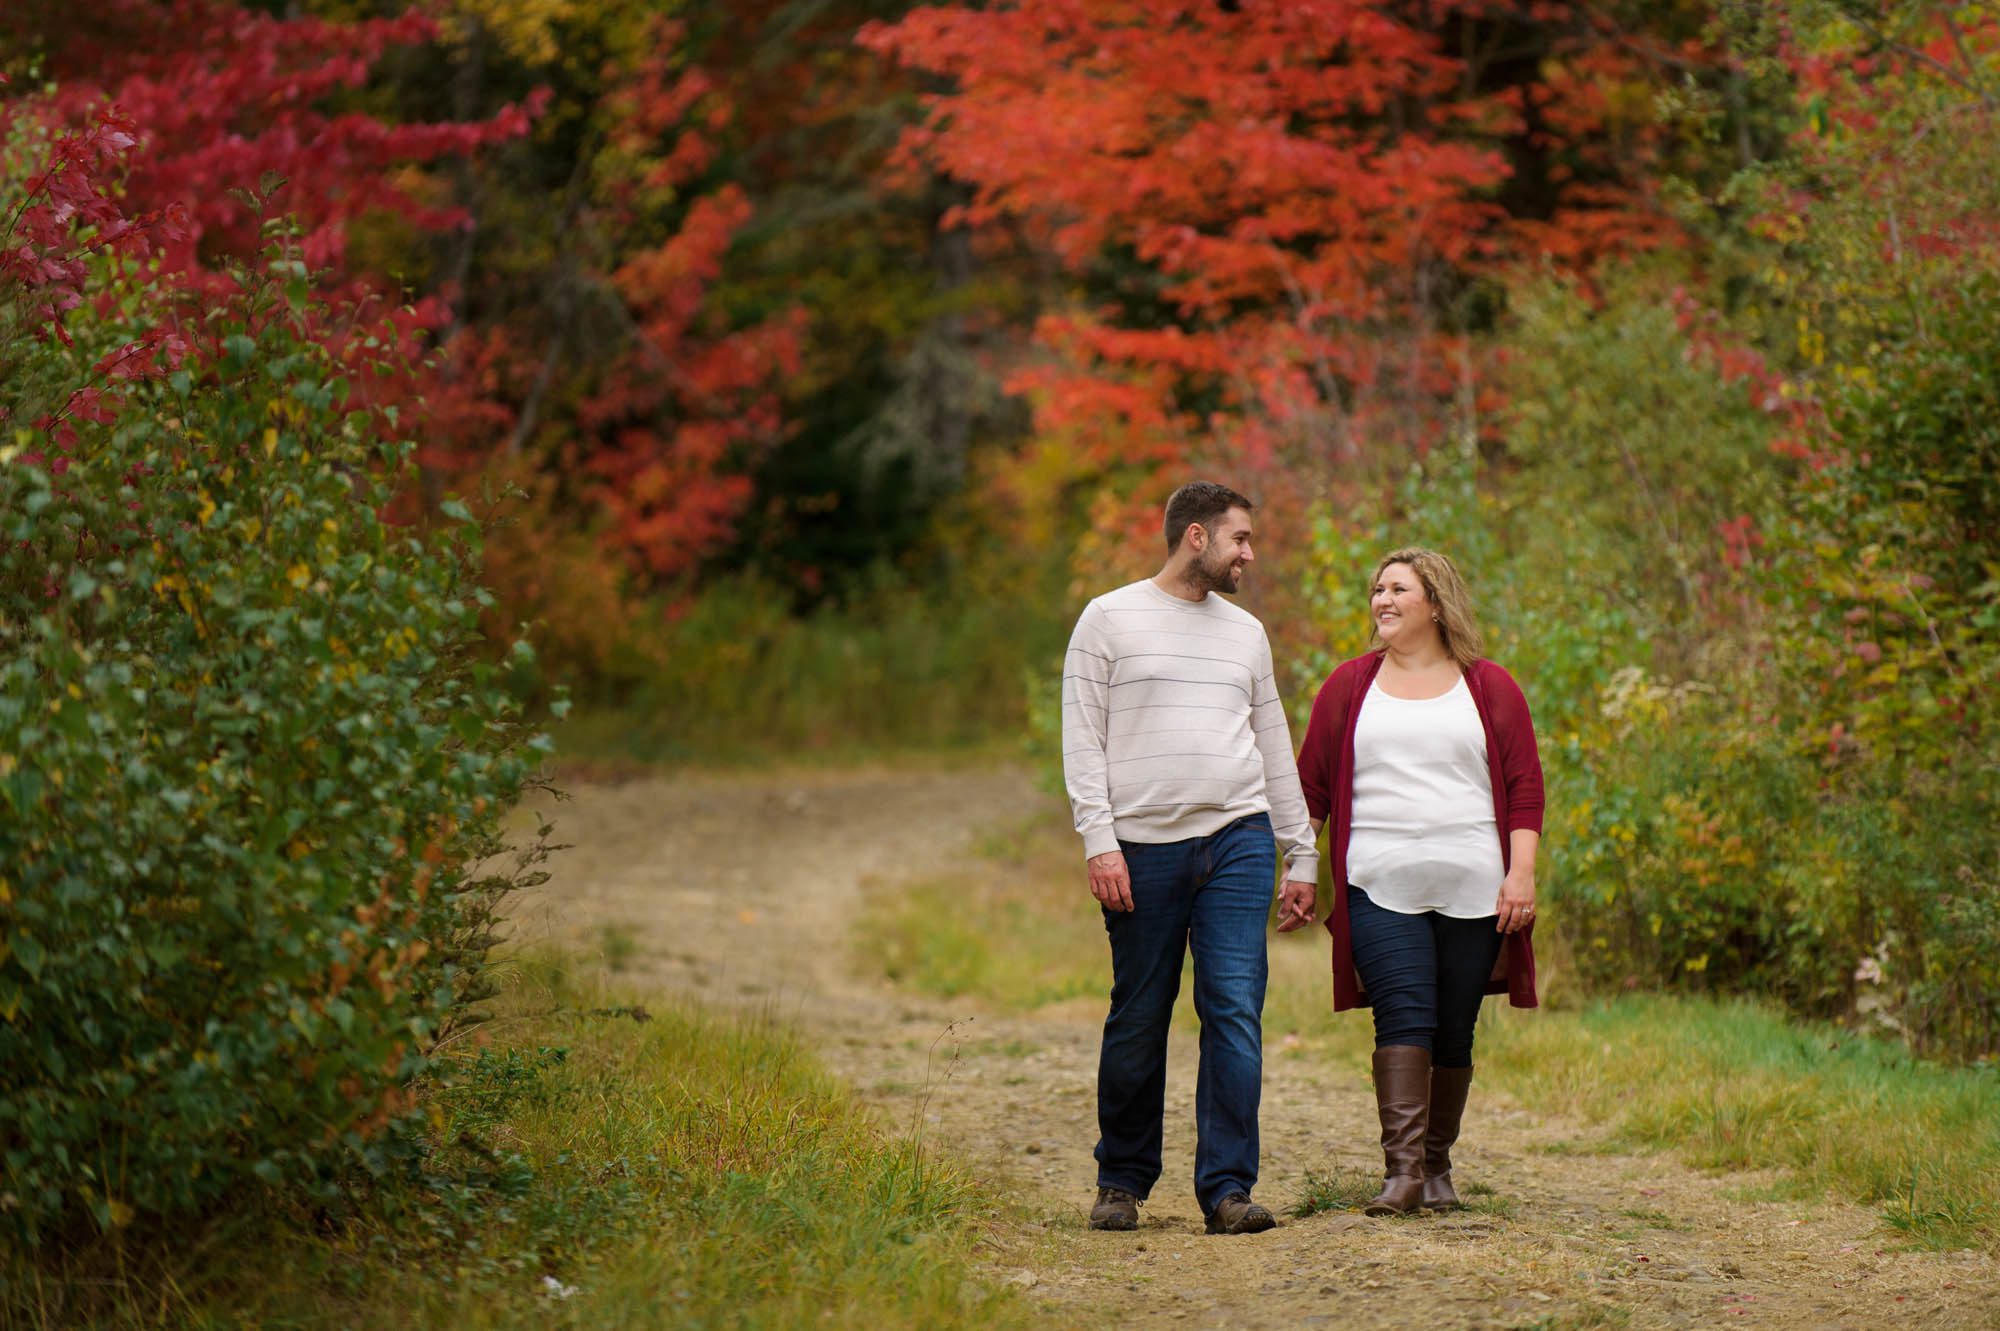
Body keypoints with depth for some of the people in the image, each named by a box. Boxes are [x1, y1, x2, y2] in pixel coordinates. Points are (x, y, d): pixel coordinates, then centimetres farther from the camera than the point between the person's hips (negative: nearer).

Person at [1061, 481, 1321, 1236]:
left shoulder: (1245, 632, 17)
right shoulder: (1110, 620, 4)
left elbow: (1274, 748, 20)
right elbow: (1083, 741, -1)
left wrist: (1302, 857, 17)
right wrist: (1099, 841, -11)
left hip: (1238, 840, 3)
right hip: (1144, 848, -3)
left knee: (1236, 1012, -7)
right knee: (1138, 1021, 2)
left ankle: (1227, 1188, -6)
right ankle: (1122, 1181, 17)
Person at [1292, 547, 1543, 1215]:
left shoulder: (1489, 689, 10)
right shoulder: (1351, 685, 13)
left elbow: (1525, 786, 7)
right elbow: (1311, 783, 13)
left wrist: (1522, 872, -4)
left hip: (1473, 890, 1)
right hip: (1381, 887, -1)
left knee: (1453, 1033, 3)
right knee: (1403, 1020, -15)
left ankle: (1437, 1166, 14)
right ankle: (1401, 1168, -20)